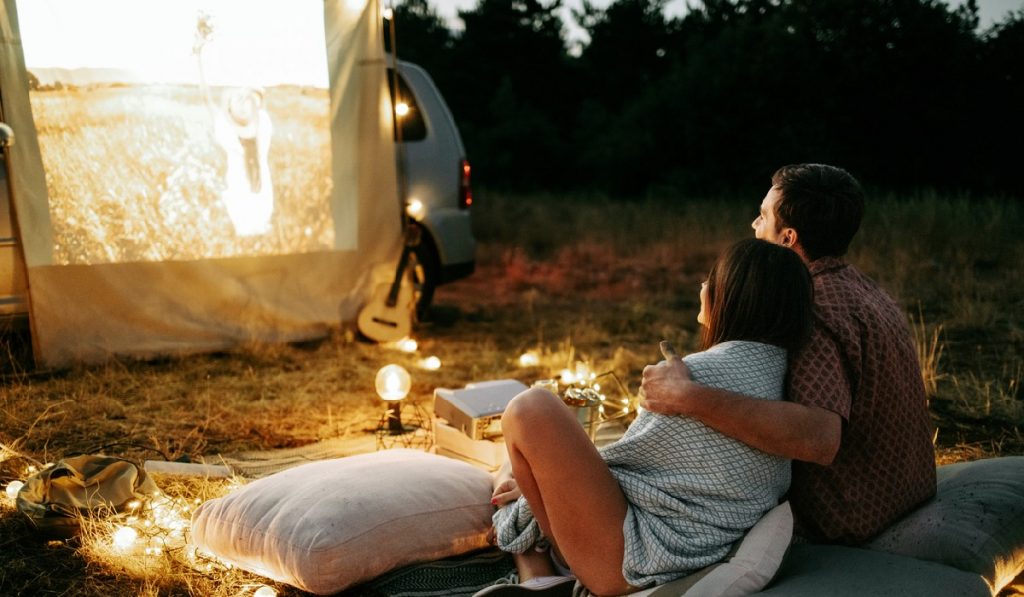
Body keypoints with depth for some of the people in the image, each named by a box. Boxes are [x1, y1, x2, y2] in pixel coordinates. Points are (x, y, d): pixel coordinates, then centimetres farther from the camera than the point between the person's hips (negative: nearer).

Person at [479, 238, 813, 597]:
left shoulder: (699, 374, -21)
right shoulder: (775, 369, 6)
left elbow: (627, 456, -10)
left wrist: (536, 483, 7)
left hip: (632, 568, -10)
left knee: (531, 410, -14)